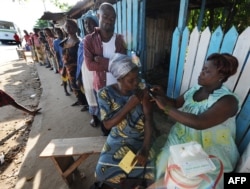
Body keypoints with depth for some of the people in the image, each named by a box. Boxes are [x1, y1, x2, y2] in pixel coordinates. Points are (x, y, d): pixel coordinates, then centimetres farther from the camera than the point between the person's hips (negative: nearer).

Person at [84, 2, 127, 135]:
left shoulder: (120, 39, -2)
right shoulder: (89, 39, -6)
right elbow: (89, 65, -17)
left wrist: (101, 60, -20)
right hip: (101, 86, -1)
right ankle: (107, 137, 47)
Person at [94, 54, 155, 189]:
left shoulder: (142, 90, -12)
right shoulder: (105, 93, -16)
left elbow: (148, 119, -13)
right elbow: (108, 124, -18)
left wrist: (145, 149, -23)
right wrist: (130, 105, -27)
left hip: (141, 139, 1)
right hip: (118, 139, 0)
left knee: (147, 171, -15)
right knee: (103, 172, -13)